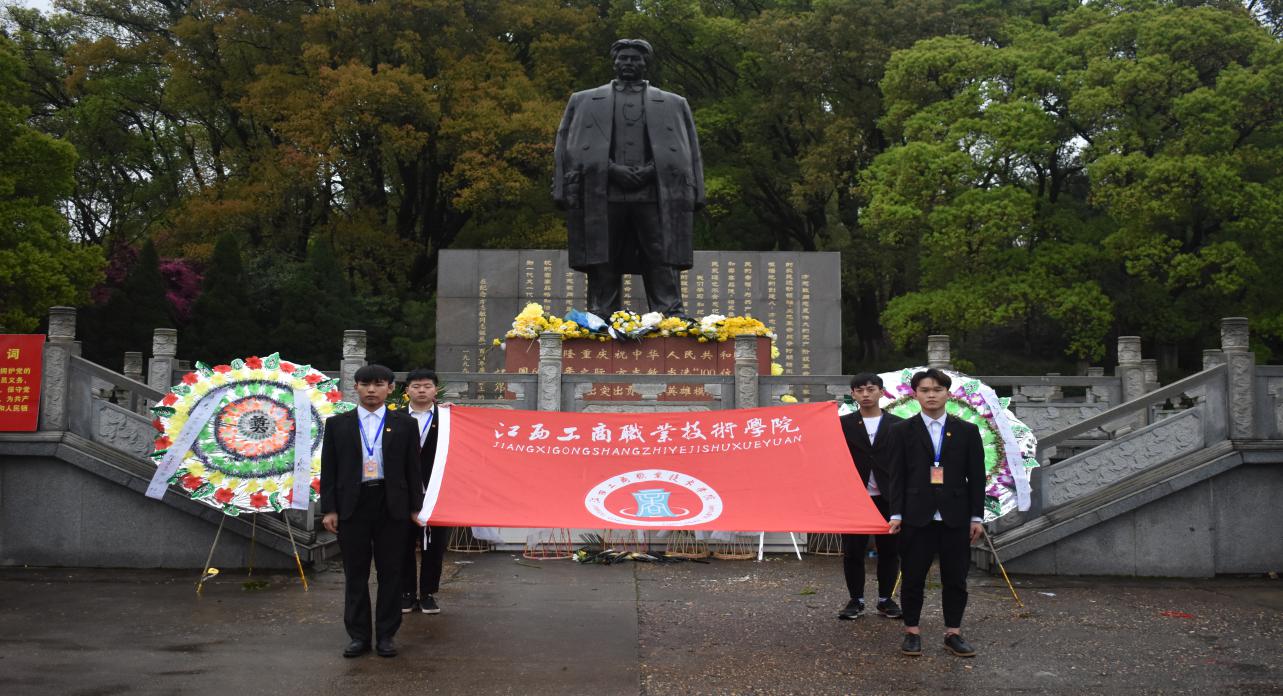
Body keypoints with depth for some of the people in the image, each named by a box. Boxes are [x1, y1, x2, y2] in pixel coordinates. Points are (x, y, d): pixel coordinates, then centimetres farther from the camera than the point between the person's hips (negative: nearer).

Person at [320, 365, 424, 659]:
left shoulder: (404, 424, 5)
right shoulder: (338, 424, 6)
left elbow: (412, 468, 5)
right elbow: (329, 469, 5)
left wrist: (416, 507, 1)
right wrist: (328, 509, -2)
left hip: (392, 506, 0)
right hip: (352, 505, 1)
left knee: (390, 573, 4)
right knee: (355, 574, 6)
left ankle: (385, 635, 14)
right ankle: (358, 636, 15)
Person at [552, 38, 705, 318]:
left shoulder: (674, 104, 20)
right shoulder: (583, 101, 19)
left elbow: (689, 152, 13)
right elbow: (569, 148, 9)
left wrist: (652, 170, -5)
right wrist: (611, 170, -6)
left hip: (656, 195, 0)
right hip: (602, 197, 0)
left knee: (663, 266, -8)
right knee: (603, 268, -2)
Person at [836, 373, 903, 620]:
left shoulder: (897, 425, 5)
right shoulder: (843, 425, 4)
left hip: (888, 498, 1)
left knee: (889, 551, 6)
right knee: (852, 552, 3)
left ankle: (885, 599, 19)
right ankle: (856, 600, 15)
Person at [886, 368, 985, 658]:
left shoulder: (967, 431, 6)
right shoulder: (903, 431, 3)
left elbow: (976, 476, 5)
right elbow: (897, 476, 1)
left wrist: (976, 517, 1)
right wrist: (896, 514, -5)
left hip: (956, 516, 1)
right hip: (917, 515, -1)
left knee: (955, 578, 7)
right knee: (913, 577, 4)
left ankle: (953, 632, 18)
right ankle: (912, 632, 15)